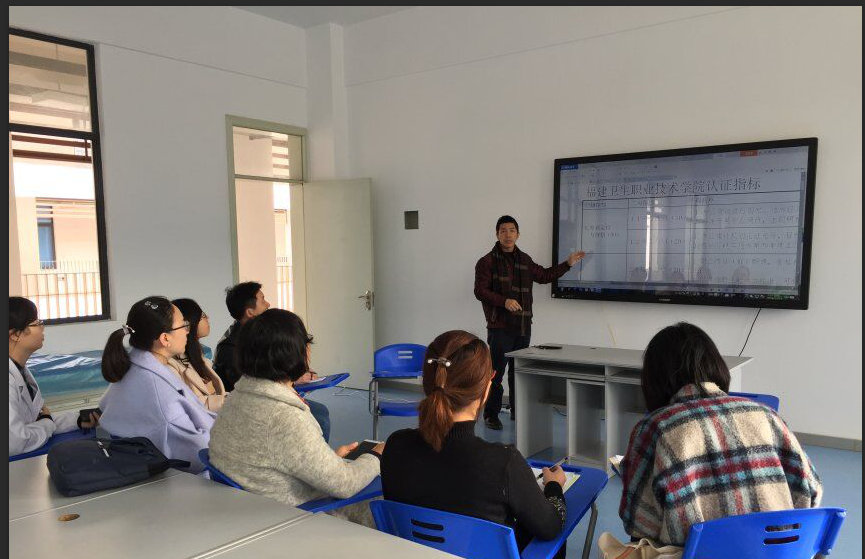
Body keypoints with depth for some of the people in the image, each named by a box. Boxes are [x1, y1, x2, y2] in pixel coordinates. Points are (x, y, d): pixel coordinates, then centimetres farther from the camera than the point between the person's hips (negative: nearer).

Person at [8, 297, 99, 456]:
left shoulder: (19, 370, 5)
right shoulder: (10, 378, -24)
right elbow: (14, 442, -29)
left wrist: (78, 420, -4)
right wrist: (48, 423, -11)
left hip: (28, 459, 8)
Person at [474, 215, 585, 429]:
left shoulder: (524, 260, 14)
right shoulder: (487, 261, -5)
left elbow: (544, 275, 28)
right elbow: (480, 291, -10)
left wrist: (568, 263, 25)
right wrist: (504, 301, -22)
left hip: (523, 326, 6)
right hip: (500, 326, -6)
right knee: (496, 371, -5)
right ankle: (491, 414, 7)